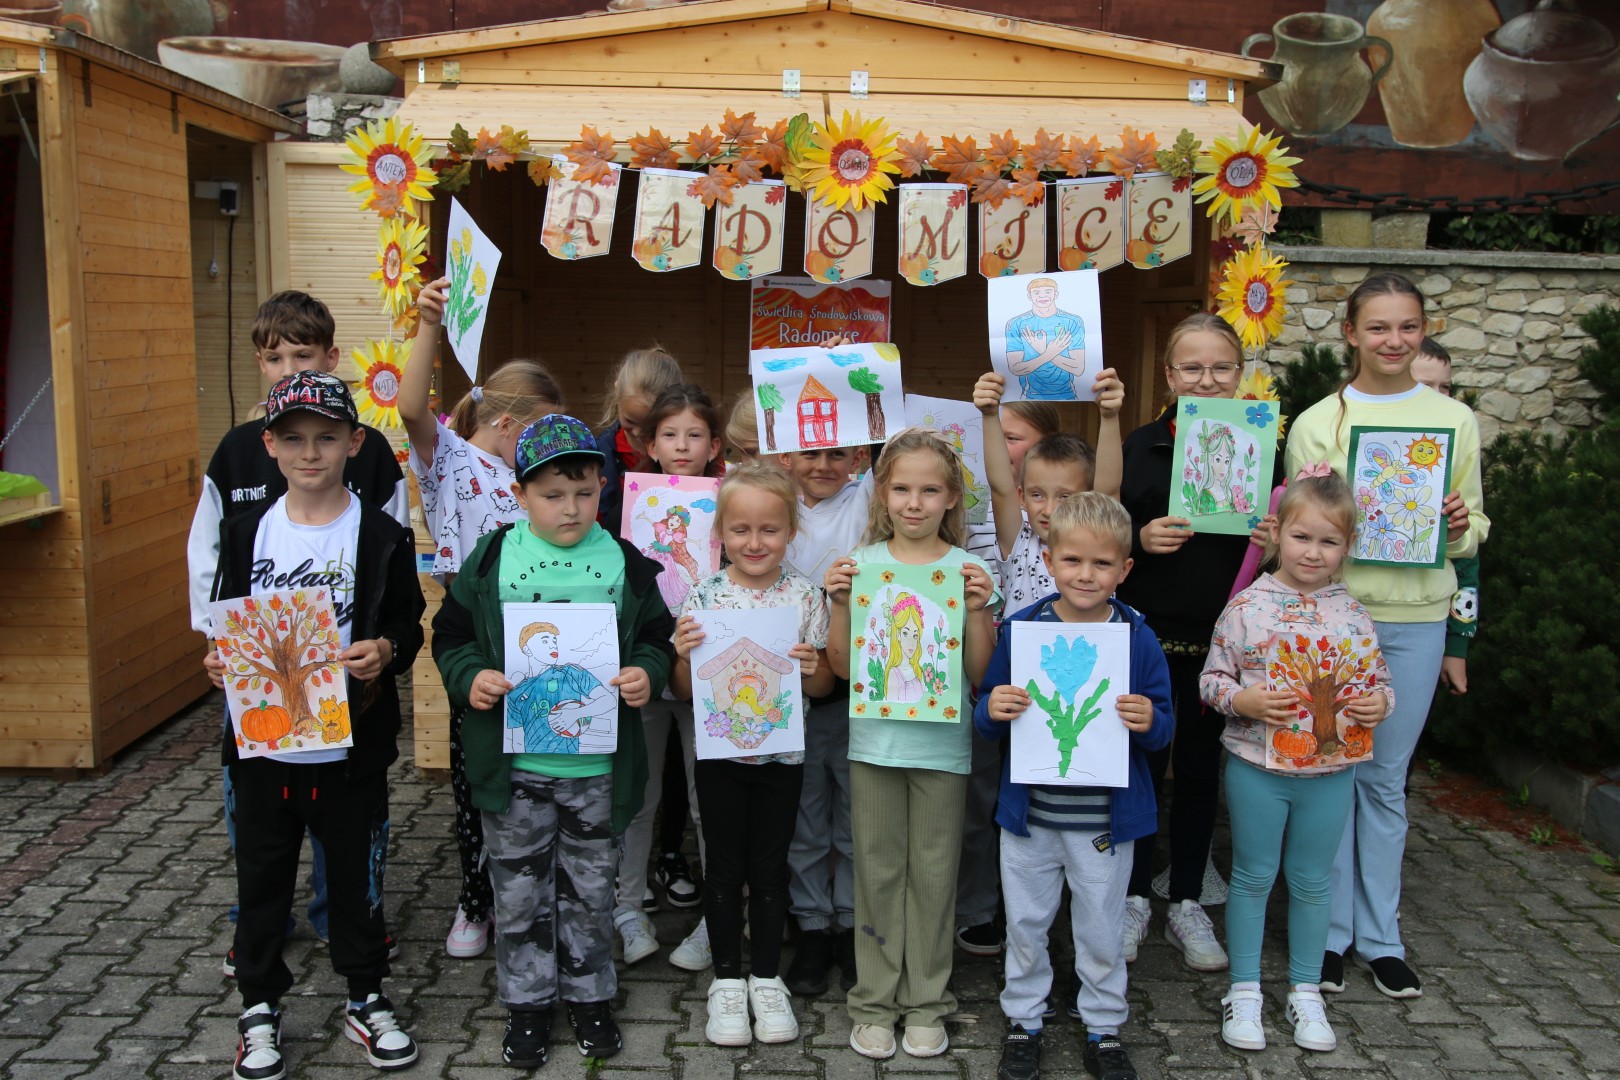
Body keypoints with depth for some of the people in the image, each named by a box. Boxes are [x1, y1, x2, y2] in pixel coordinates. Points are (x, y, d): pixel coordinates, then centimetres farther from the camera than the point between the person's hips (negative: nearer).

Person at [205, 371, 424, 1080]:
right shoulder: (247, 530, 3)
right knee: (261, 878, 12)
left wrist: (384, 651, -22)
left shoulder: (382, 536, -5)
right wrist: (218, 659, -8)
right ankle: (260, 1005, 29)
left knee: (356, 874, 12)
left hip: (352, 747, -2)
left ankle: (365, 998, 29)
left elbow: (409, 626, -2)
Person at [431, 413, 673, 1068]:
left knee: (590, 889, 15)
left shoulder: (624, 564, 0)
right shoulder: (492, 559, -2)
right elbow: (451, 634, 3)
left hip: (598, 767, 1)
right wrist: (470, 677, -15)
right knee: (520, 891, 12)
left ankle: (589, 995, 33)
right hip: (512, 764, 0)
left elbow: (657, 638, 6)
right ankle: (526, 1001, 29)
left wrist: (647, 673, -13)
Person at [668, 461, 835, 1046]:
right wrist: (683, 656, -20)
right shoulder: (704, 596, -5)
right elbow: (684, 691, 0)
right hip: (720, 751, 0)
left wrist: (811, 668, -20)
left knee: (770, 866, 11)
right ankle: (727, 979, 25)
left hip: (782, 754, 0)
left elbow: (823, 687, 1)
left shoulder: (805, 595, -5)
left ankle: (766, 978, 26)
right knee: (724, 867, 10)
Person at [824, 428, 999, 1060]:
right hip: (874, 740, 1)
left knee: (933, 872, 8)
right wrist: (840, 603, -10)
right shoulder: (862, 566, 0)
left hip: (942, 743, -1)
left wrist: (979, 610, -15)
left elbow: (980, 673, -3)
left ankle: (926, 1002, 21)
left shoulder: (968, 571, -2)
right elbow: (842, 668, 1)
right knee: (877, 871, 9)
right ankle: (875, 1001, 21)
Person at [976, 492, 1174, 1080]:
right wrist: (992, 710, -21)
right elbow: (985, 716, 1)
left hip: (1107, 820, -1)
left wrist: (1149, 721, -22)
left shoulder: (1138, 638, -7)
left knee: (1102, 931, 14)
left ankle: (1103, 1028, 33)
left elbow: (1162, 727, 0)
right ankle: (1023, 1019, 35)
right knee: (1025, 924, 15)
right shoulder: (1018, 629, -6)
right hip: (1028, 813, 1)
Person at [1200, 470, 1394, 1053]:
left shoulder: (1352, 613, 0)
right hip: (1257, 768, -2)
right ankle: (1244, 989, 24)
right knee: (1253, 876, 10)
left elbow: (1378, 681, 8)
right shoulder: (1246, 606, -9)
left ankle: (1305, 990, 30)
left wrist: (1378, 704, -13)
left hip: (1330, 773, 2)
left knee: (1311, 881, 15)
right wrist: (1242, 701, -23)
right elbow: (1211, 677, -5)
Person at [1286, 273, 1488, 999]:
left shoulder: (1455, 420, 5)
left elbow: (1473, 530, 11)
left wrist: (1459, 527, -11)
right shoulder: (1316, 423, 1)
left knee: (1386, 780, 10)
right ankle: (1330, 931, 19)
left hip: (1415, 619, 1)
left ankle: (1381, 936, 23)